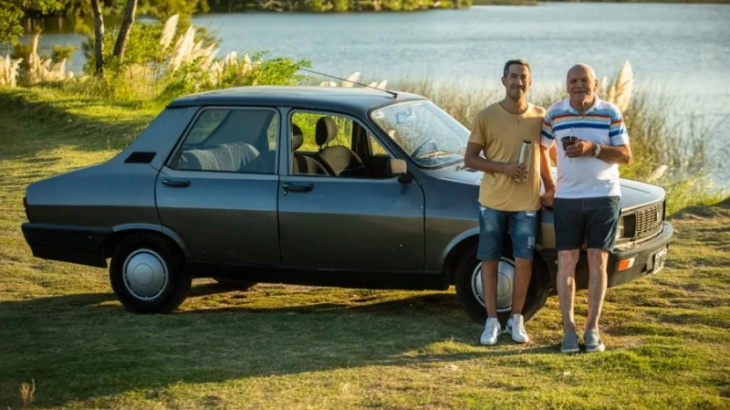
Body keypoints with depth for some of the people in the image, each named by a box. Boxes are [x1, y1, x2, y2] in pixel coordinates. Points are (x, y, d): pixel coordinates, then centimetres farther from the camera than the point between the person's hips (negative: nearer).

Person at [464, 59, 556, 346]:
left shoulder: (540, 117, 2)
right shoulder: (486, 117, -5)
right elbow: (470, 159, -4)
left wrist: (550, 188, 7)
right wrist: (504, 167, -17)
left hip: (527, 203, 1)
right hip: (492, 201, -1)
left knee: (524, 261, 1)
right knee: (489, 260, 4)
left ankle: (516, 319, 16)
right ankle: (492, 321, 13)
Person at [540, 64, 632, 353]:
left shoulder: (610, 113, -1)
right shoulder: (555, 114, 2)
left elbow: (625, 155, -5)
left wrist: (592, 148, -19)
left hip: (604, 197, -1)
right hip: (567, 199, 1)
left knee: (597, 262, 0)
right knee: (566, 261, -3)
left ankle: (592, 330, 5)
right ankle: (569, 329, 1)